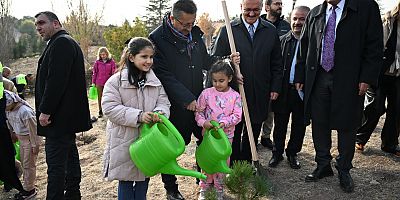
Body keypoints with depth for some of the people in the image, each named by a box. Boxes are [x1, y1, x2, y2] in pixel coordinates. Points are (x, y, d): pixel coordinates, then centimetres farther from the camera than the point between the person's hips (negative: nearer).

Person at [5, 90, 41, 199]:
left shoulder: (25, 111, -27)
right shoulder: (9, 111, -1)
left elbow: (33, 129, -23)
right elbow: (10, 126, 15)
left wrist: (35, 145, -19)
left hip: (30, 140, -9)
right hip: (21, 140, 9)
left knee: (29, 165, -1)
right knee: (24, 164, 15)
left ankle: (29, 190, 10)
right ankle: (27, 187, 26)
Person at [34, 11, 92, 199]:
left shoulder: (61, 43, -12)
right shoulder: (67, 42, 21)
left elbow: (56, 80, -23)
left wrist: (45, 111, -20)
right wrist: (46, 110, 21)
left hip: (59, 117, -11)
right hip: (68, 116, 11)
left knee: (55, 163, -8)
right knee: (70, 155, 17)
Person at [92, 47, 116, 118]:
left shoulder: (111, 62, -3)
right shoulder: (97, 62, 2)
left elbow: (113, 73, -1)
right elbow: (94, 72, 5)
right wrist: (93, 82, 4)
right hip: (99, 83, 2)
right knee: (99, 97, 10)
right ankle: (100, 111, 19)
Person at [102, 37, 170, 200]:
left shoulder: (156, 81, 4)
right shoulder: (116, 81, -9)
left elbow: (164, 102, 1)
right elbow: (110, 108, -16)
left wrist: (159, 113, -23)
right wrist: (138, 116, -26)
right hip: (124, 141, -3)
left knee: (144, 177, 17)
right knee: (126, 179, 10)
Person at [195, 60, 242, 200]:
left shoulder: (235, 96, -7)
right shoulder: (206, 93, -7)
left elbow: (237, 116, -10)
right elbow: (199, 112, -3)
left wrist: (224, 123, -25)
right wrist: (203, 122, -21)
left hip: (226, 134, 0)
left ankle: (219, 189, 30)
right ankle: (203, 188, 28)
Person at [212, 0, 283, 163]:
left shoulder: (271, 31, 6)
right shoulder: (228, 30, -3)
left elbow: (276, 64, 10)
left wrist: (275, 87, 6)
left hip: (260, 94, 3)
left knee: (253, 133, 13)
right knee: (233, 133, 8)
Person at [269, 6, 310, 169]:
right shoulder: (282, 40, 1)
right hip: (283, 90, 1)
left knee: (299, 125, 14)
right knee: (280, 124, 12)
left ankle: (293, 153, 33)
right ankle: (277, 153, 29)